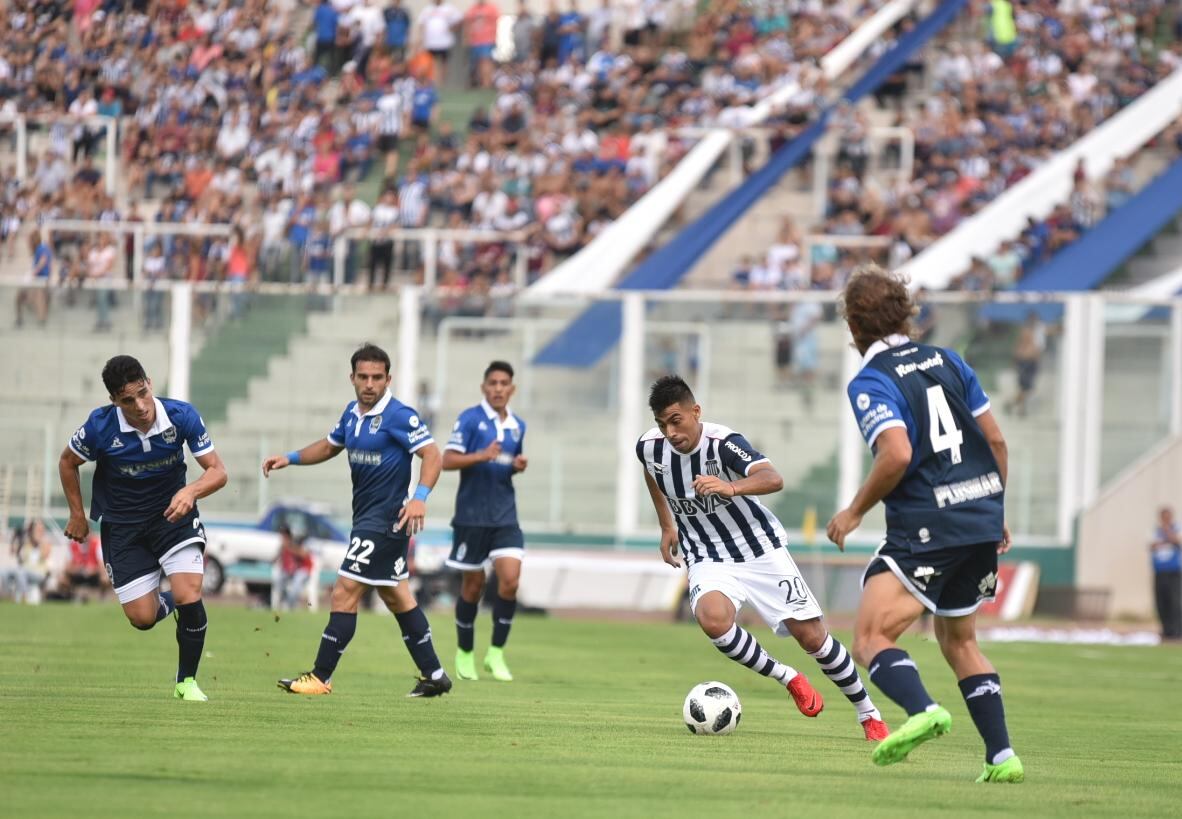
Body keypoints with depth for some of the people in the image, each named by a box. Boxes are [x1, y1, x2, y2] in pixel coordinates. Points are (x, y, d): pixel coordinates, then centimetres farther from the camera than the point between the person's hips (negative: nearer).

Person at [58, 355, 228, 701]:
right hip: (122, 526, 0)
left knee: (189, 598, -18)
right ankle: (165, 602, 36)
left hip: (172, 514, 0)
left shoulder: (181, 416, -20)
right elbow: (68, 462, 0)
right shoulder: (101, 426, -21)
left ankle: (186, 682, 3)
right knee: (142, 618, -3)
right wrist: (77, 516, 5)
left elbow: (217, 471, -16)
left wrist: (190, 491, -37)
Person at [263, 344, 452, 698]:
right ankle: (433, 675, 20)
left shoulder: (398, 416, -16)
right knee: (395, 595, 14)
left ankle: (320, 677, -5)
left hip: (385, 519, -9)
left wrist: (420, 497, -32)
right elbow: (330, 446, 25)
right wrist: (290, 458, 12)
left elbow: (432, 454, -19)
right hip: (367, 518, 9)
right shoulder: (353, 413, 9)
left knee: (345, 593, -9)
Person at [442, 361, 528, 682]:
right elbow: (448, 460, -12)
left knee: (510, 580, -11)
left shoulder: (518, 426, 10)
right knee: (473, 585, 4)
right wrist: (482, 456, -25)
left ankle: (496, 652, 1)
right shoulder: (470, 419, -7)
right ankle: (464, 653, 21)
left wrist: (519, 466, 2)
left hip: (505, 516, 4)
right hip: (472, 515, -4)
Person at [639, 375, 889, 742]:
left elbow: (773, 479, -41)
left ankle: (868, 714, 20)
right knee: (713, 619, -30)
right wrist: (667, 526, 18)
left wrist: (730, 487, -59)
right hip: (710, 562, 3)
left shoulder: (722, 442, -24)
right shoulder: (649, 447, -9)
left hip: (762, 550, -3)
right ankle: (790, 680, -8)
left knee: (811, 636, -3)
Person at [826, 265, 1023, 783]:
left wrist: (854, 512, -10)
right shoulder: (947, 361, 12)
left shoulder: (870, 383, -8)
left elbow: (897, 454, -23)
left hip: (926, 527, -7)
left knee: (870, 638, -10)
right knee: (959, 640, 22)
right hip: (982, 518, 7)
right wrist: (995, 511, 25)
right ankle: (1001, 756, 15)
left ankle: (922, 711, -37)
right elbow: (995, 440, 13)